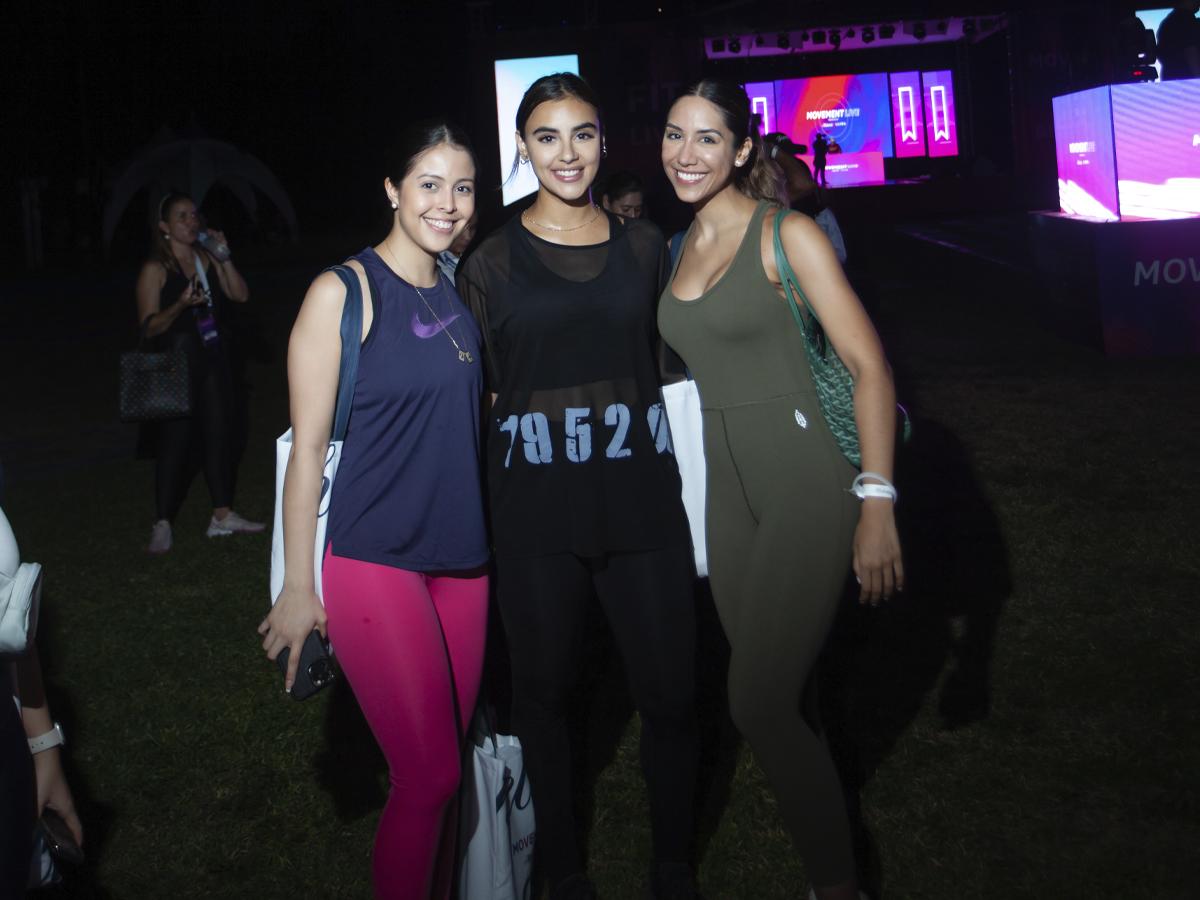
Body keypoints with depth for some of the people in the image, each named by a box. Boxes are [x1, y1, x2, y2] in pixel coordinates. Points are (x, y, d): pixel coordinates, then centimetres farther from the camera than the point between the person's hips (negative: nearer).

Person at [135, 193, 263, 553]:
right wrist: (180, 305, -26)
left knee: (219, 433, 8)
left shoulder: (207, 259, 8)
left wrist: (224, 259, -9)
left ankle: (222, 515, 18)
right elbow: (149, 327, -10)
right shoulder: (155, 269, -6)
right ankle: (163, 524, 5)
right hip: (176, 364, -5)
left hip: (213, 360, 5)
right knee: (174, 440, -4)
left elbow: (241, 295, 1)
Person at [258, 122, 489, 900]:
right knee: (430, 775, -5)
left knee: (448, 762, 11)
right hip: (374, 558, -6)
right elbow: (308, 443, -8)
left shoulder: (459, 293, 9)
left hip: (463, 556, 6)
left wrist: (484, 538, 12)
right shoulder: (342, 293, -8)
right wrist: (299, 585, -9)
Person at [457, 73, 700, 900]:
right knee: (544, 687, 11)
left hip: (642, 498, 2)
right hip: (536, 510, -1)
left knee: (670, 693, 3)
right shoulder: (492, 263, 1)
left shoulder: (643, 244, 8)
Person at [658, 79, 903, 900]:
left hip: (808, 477, -7)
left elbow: (870, 367, -13)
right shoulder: (682, 248, 11)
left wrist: (879, 503, -20)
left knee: (758, 704, -9)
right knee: (776, 695, 13)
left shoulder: (786, 234, -9)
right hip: (729, 486, 7)